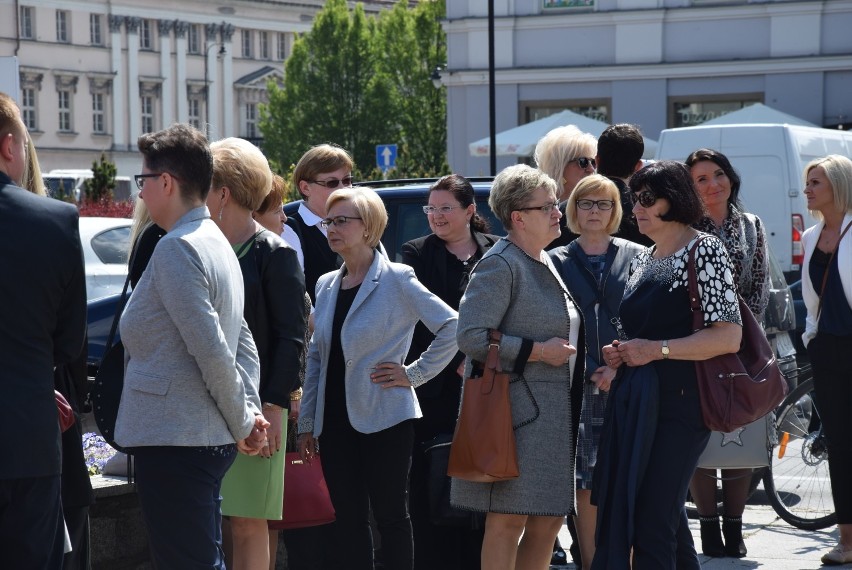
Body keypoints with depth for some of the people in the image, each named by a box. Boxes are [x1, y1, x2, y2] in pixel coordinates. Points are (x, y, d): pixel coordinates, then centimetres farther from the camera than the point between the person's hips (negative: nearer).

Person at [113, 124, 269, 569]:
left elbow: (211, 350, -20)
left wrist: (241, 422, -9)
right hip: (209, 439, 10)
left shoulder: (176, 249, -15)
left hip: (173, 442, -10)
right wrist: (249, 413, 10)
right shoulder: (216, 242, 16)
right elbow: (243, 343, 18)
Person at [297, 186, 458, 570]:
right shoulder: (326, 285, 12)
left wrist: (413, 373, -9)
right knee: (348, 520, 8)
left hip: (384, 419, -6)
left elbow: (452, 327, -9)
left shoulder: (396, 280, -6)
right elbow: (316, 357, 15)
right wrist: (306, 423, 11)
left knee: (390, 517, 0)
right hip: (336, 420, 6)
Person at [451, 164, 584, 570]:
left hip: (551, 412, 9)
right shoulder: (500, 265, -11)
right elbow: (470, 337, -20)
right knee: (507, 521, -6)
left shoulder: (544, 263, 18)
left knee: (549, 522, 9)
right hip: (515, 411, -9)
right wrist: (537, 351, -15)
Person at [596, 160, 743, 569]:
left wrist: (657, 350, -16)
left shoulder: (704, 251, -6)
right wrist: (620, 352, 8)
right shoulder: (642, 260, 17)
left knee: (651, 525, -10)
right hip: (634, 402, 8)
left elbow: (729, 337, -14)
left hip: (678, 402, -8)